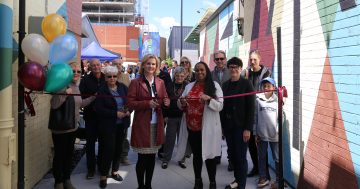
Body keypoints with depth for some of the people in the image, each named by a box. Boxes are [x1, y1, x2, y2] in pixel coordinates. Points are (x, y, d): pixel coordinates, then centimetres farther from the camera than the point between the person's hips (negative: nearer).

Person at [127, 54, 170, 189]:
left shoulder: (160, 82, 10)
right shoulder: (135, 83, -4)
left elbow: (165, 100, 17)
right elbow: (130, 103, -8)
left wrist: (166, 102, -7)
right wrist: (147, 103, -20)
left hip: (156, 124, 4)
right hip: (142, 125, -4)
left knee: (152, 157, 11)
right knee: (142, 158, -1)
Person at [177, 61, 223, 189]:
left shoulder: (214, 85, -2)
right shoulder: (189, 86, 11)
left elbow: (220, 106, -8)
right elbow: (181, 106, 14)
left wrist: (208, 99, -25)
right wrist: (182, 102, -9)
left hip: (207, 127, -4)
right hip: (191, 127, 4)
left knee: (209, 155, 3)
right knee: (196, 154, 14)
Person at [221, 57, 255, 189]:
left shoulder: (246, 84, -6)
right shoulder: (225, 85, 8)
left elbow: (251, 108, -9)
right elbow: (223, 106, 9)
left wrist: (248, 128, -14)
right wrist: (222, 125, 5)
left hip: (240, 127, -4)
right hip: (228, 126, 5)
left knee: (241, 156, 0)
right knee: (232, 155, 10)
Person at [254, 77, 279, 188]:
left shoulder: (277, 100, -2)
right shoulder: (258, 99, 0)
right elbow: (255, 117, 3)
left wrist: (279, 131, -5)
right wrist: (255, 133, 2)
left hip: (274, 134, -1)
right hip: (261, 134, 1)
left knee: (277, 158, 8)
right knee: (262, 157, 12)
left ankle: (278, 180, 19)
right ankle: (263, 178, 24)